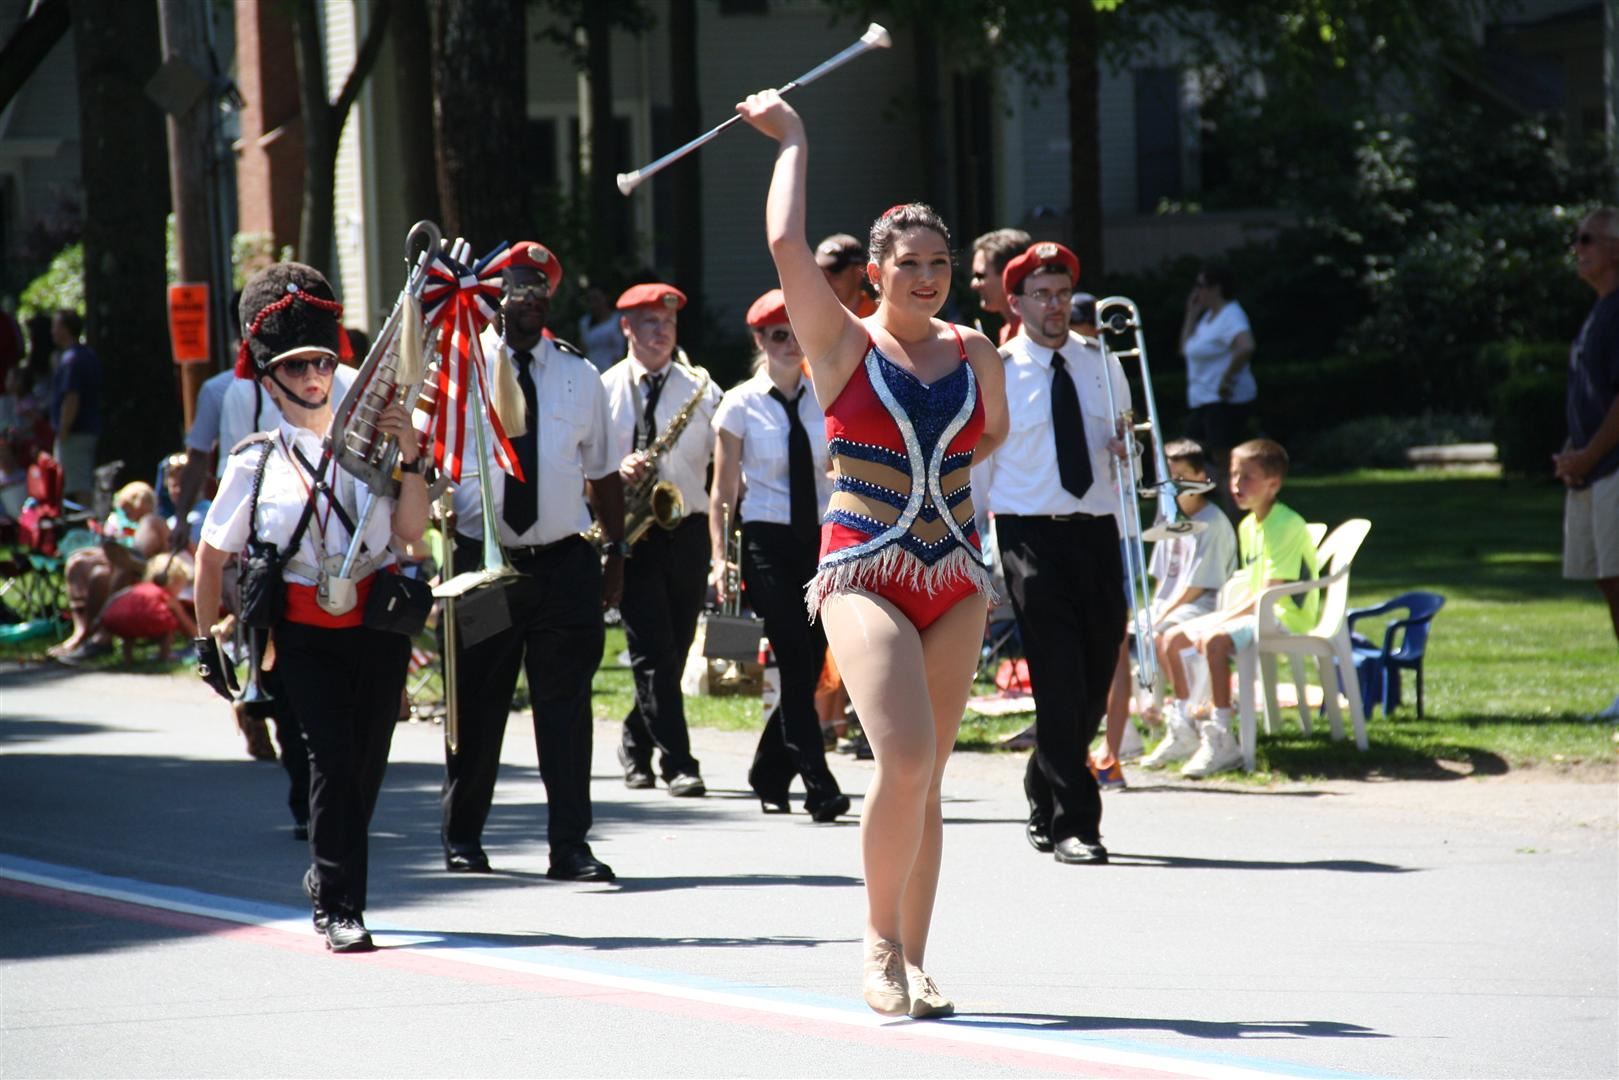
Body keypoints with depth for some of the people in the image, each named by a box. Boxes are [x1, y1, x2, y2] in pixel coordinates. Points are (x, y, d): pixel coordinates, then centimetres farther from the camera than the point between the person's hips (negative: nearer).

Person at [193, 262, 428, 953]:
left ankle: (329, 876, 30)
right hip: (305, 631, -3)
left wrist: (410, 458, -14)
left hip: (378, 623, 3)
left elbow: (412, 531, -3)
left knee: (369, 760, 8)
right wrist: (206, 641, 10)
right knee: (333, 756, -14)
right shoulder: (255, 465, 1)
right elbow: (212, 554, 10)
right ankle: (339, 907, -10)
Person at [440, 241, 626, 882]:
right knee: (476, 706, 5)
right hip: (482, 561, -2)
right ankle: (462, 838, 19)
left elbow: (602, 471, 17)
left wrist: (616, 550, 11)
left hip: (564, 563, 2)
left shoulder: (579, 376, 12)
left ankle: (570, 846, 3)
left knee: (566, 704, -1)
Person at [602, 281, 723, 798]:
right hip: (630, 532, -2)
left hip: (686, 529, 2)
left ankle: (638, 742, 29)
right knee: (654, 652, -10)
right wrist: (616, 471, -15)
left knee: (673, 652, 8)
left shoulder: (700, 389, 8)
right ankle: (678, 763, -13)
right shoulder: (604, 391, 5)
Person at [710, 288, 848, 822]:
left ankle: (769, 775, 21)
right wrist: (719, 557, -5)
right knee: (796, 663, -12)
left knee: (808, 669, 2)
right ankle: (819, 787, -11)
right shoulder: (741, 404, 2)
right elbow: (723, 489, 4)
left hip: (821, 538, 3)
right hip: (767, 541, -3)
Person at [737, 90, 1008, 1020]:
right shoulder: (843, 344, -2)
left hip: (956, 578, 4)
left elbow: (993, 429, 29)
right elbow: (787, 243, -11)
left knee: (929, 778, 5)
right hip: (866, 574, -4)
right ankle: (882, 937, -5)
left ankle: (913, 963, 12)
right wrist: (792, 142, 0)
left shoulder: (975, 354, 9)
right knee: (904, 760, -21)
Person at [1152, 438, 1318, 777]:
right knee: (1173, 637, 6)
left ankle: (1221, 740, -30)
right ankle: (1182, 731, 15)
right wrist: (1221, 616, 0)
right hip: (1256, 611, 10)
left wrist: (1223, 620, -21)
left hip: (1287, 618, -10)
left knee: (1214, 640, -33)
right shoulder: (1248, 526, 12)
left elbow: (1269, 594, -22)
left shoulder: (1286, 525, -17)